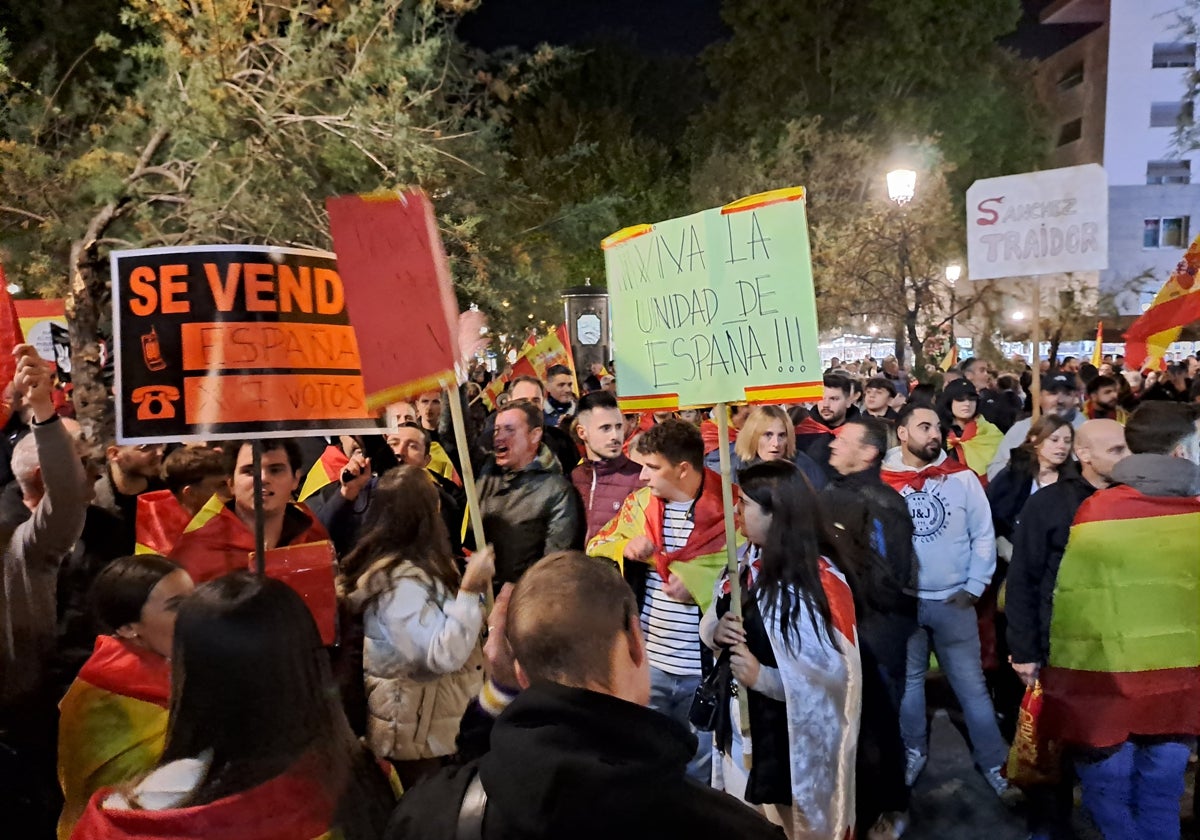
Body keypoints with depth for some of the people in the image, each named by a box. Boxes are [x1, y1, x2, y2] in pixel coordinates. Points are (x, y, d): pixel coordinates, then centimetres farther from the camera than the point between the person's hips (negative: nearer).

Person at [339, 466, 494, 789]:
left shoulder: (412, 568, 5)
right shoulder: (400, 580, -26)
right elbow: (445, 655, -30)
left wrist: (471, 582, 9)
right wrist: (470, 588, -31)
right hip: (422, 734, -10)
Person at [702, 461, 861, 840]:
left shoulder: (820, 580, -23)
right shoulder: (744, 560, 0)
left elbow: (841, 673, -24)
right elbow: (709, 627, 11)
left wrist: (764, 677, -27)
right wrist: (717, 633, -11)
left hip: (795, 743, -7)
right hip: (741, 730, 7)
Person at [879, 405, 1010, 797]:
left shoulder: (962, 477, -4)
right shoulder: (881, 482, -7)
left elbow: (983, 534, -1)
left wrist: (975, 587, -6)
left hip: (954, 600, 0)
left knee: (971, 684, 9)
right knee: (908, 680, 16)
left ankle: (993, 760, 24)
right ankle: (914, 751, 34)